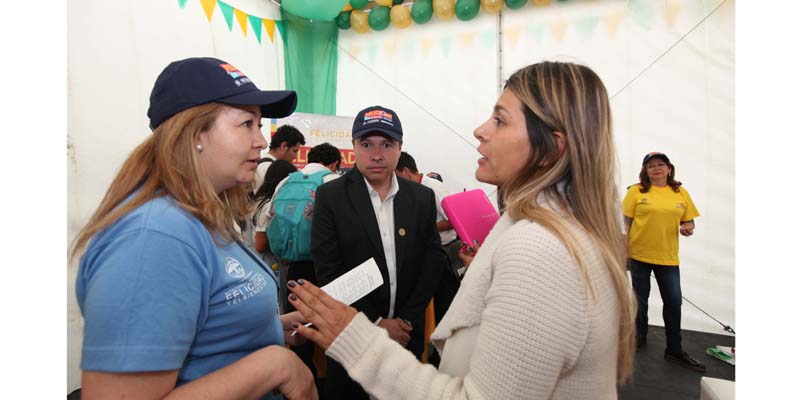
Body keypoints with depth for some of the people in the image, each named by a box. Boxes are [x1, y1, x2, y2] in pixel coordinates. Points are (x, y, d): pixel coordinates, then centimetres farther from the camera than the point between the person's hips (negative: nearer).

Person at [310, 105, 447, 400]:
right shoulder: (330, 196, -8)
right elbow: (328, 270, -12)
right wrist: (376, 322, -13)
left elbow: (433, 262, 0)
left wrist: (407, 320, -8)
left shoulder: (422, 198, 0)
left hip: (407, 333, 3)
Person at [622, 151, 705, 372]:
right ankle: (640, 337, 35)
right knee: (640, 300, 13)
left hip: (668, 256, 2)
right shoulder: (636, 191, -6)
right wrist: (623, 249, -8)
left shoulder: (681, 193, 4)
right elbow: (626, 221, -5)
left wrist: (688, 228, -11)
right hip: (639, 254, -2)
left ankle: (674, 350, 22)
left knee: (674, 302, 6)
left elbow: (688, 221, 12)